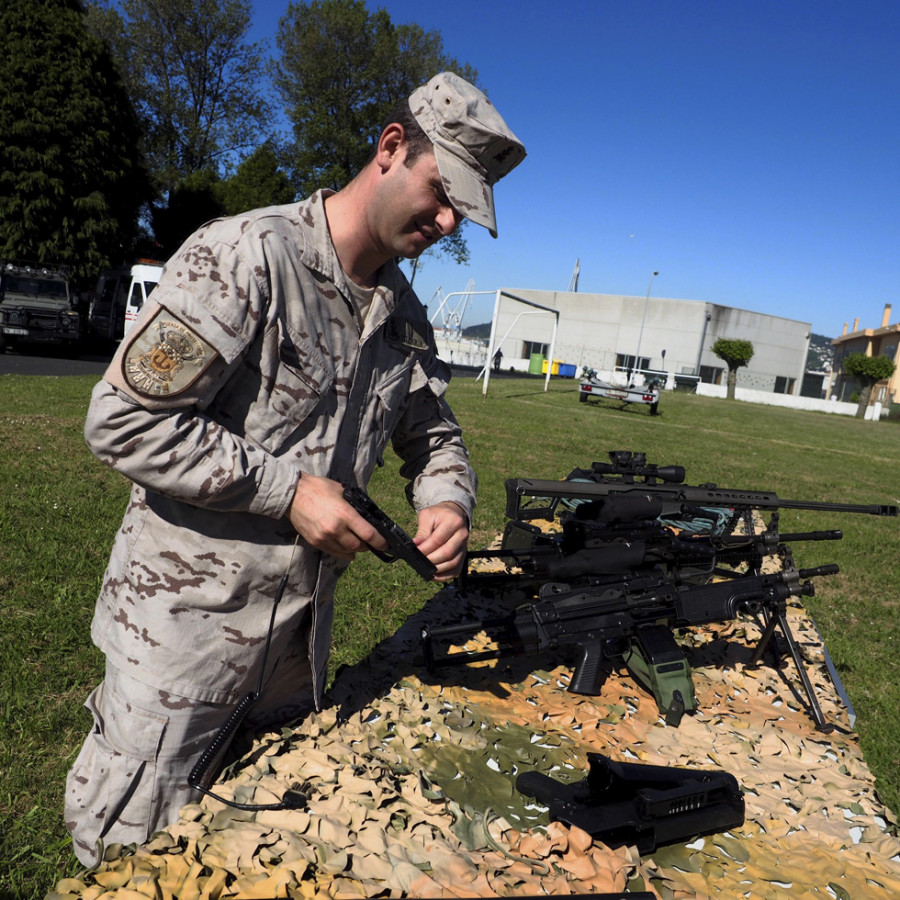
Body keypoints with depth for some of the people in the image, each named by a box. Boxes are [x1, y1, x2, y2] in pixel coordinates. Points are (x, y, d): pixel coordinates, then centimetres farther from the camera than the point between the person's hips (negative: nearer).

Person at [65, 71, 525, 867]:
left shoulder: (404, 311, 4)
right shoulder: (246, 257, -19)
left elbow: (434, 435, 13)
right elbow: (125, 422, -21)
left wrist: (448, 502, -10)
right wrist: (288, 491, -22)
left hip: (303, 621, 7)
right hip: (187, 617, -6)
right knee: (136, 854, 12)